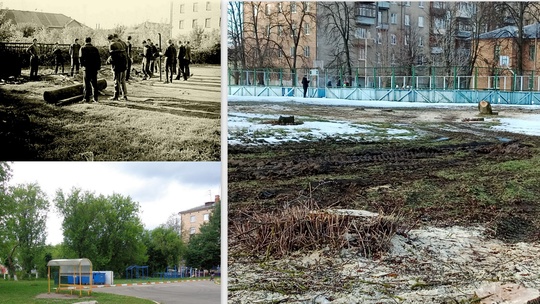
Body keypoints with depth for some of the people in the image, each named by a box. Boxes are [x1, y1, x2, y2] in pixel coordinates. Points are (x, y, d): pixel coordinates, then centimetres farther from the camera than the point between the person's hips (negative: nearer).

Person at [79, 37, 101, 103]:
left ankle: (87, 98, -2)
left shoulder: (83, 48, -1)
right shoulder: (95, 48, 10)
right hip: (94, 68, 4)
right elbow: (98, 58, 7)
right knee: (94, 83, 10)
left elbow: (81, 57, -13)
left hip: (86, 68, -4)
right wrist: (98, 67, 9)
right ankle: (95, 98, 10)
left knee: (86, 83, 1)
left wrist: (82, 65, -3)